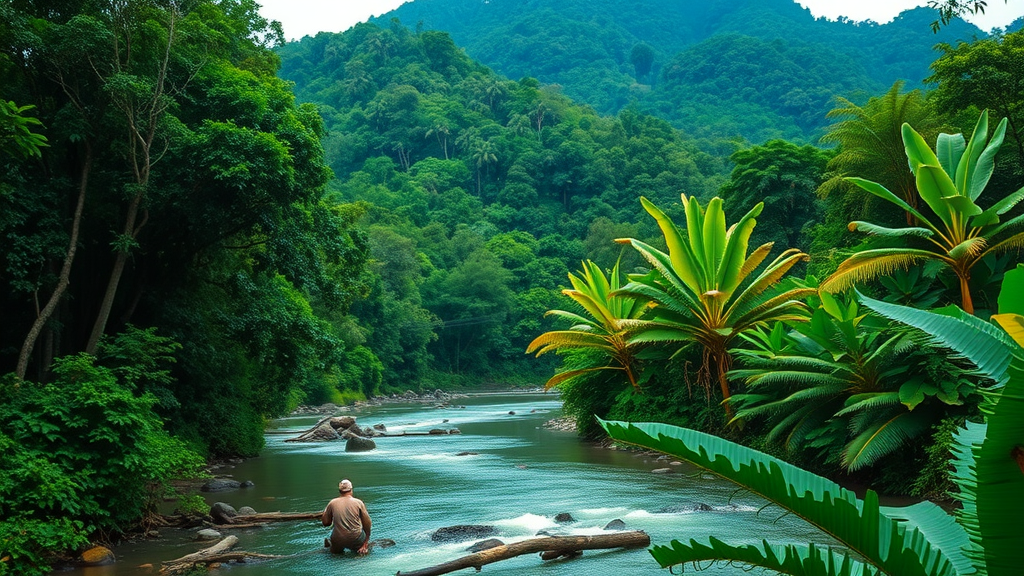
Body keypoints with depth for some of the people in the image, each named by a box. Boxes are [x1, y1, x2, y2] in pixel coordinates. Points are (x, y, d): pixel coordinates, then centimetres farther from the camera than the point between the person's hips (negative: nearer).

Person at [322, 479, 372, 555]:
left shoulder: (332, 503, 1)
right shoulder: (358, 502, -1)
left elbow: (325, 522, 6)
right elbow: (367, 523, 1)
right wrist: (367, 537, 17)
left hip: (338, 540, 2)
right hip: (356, 539, -2)